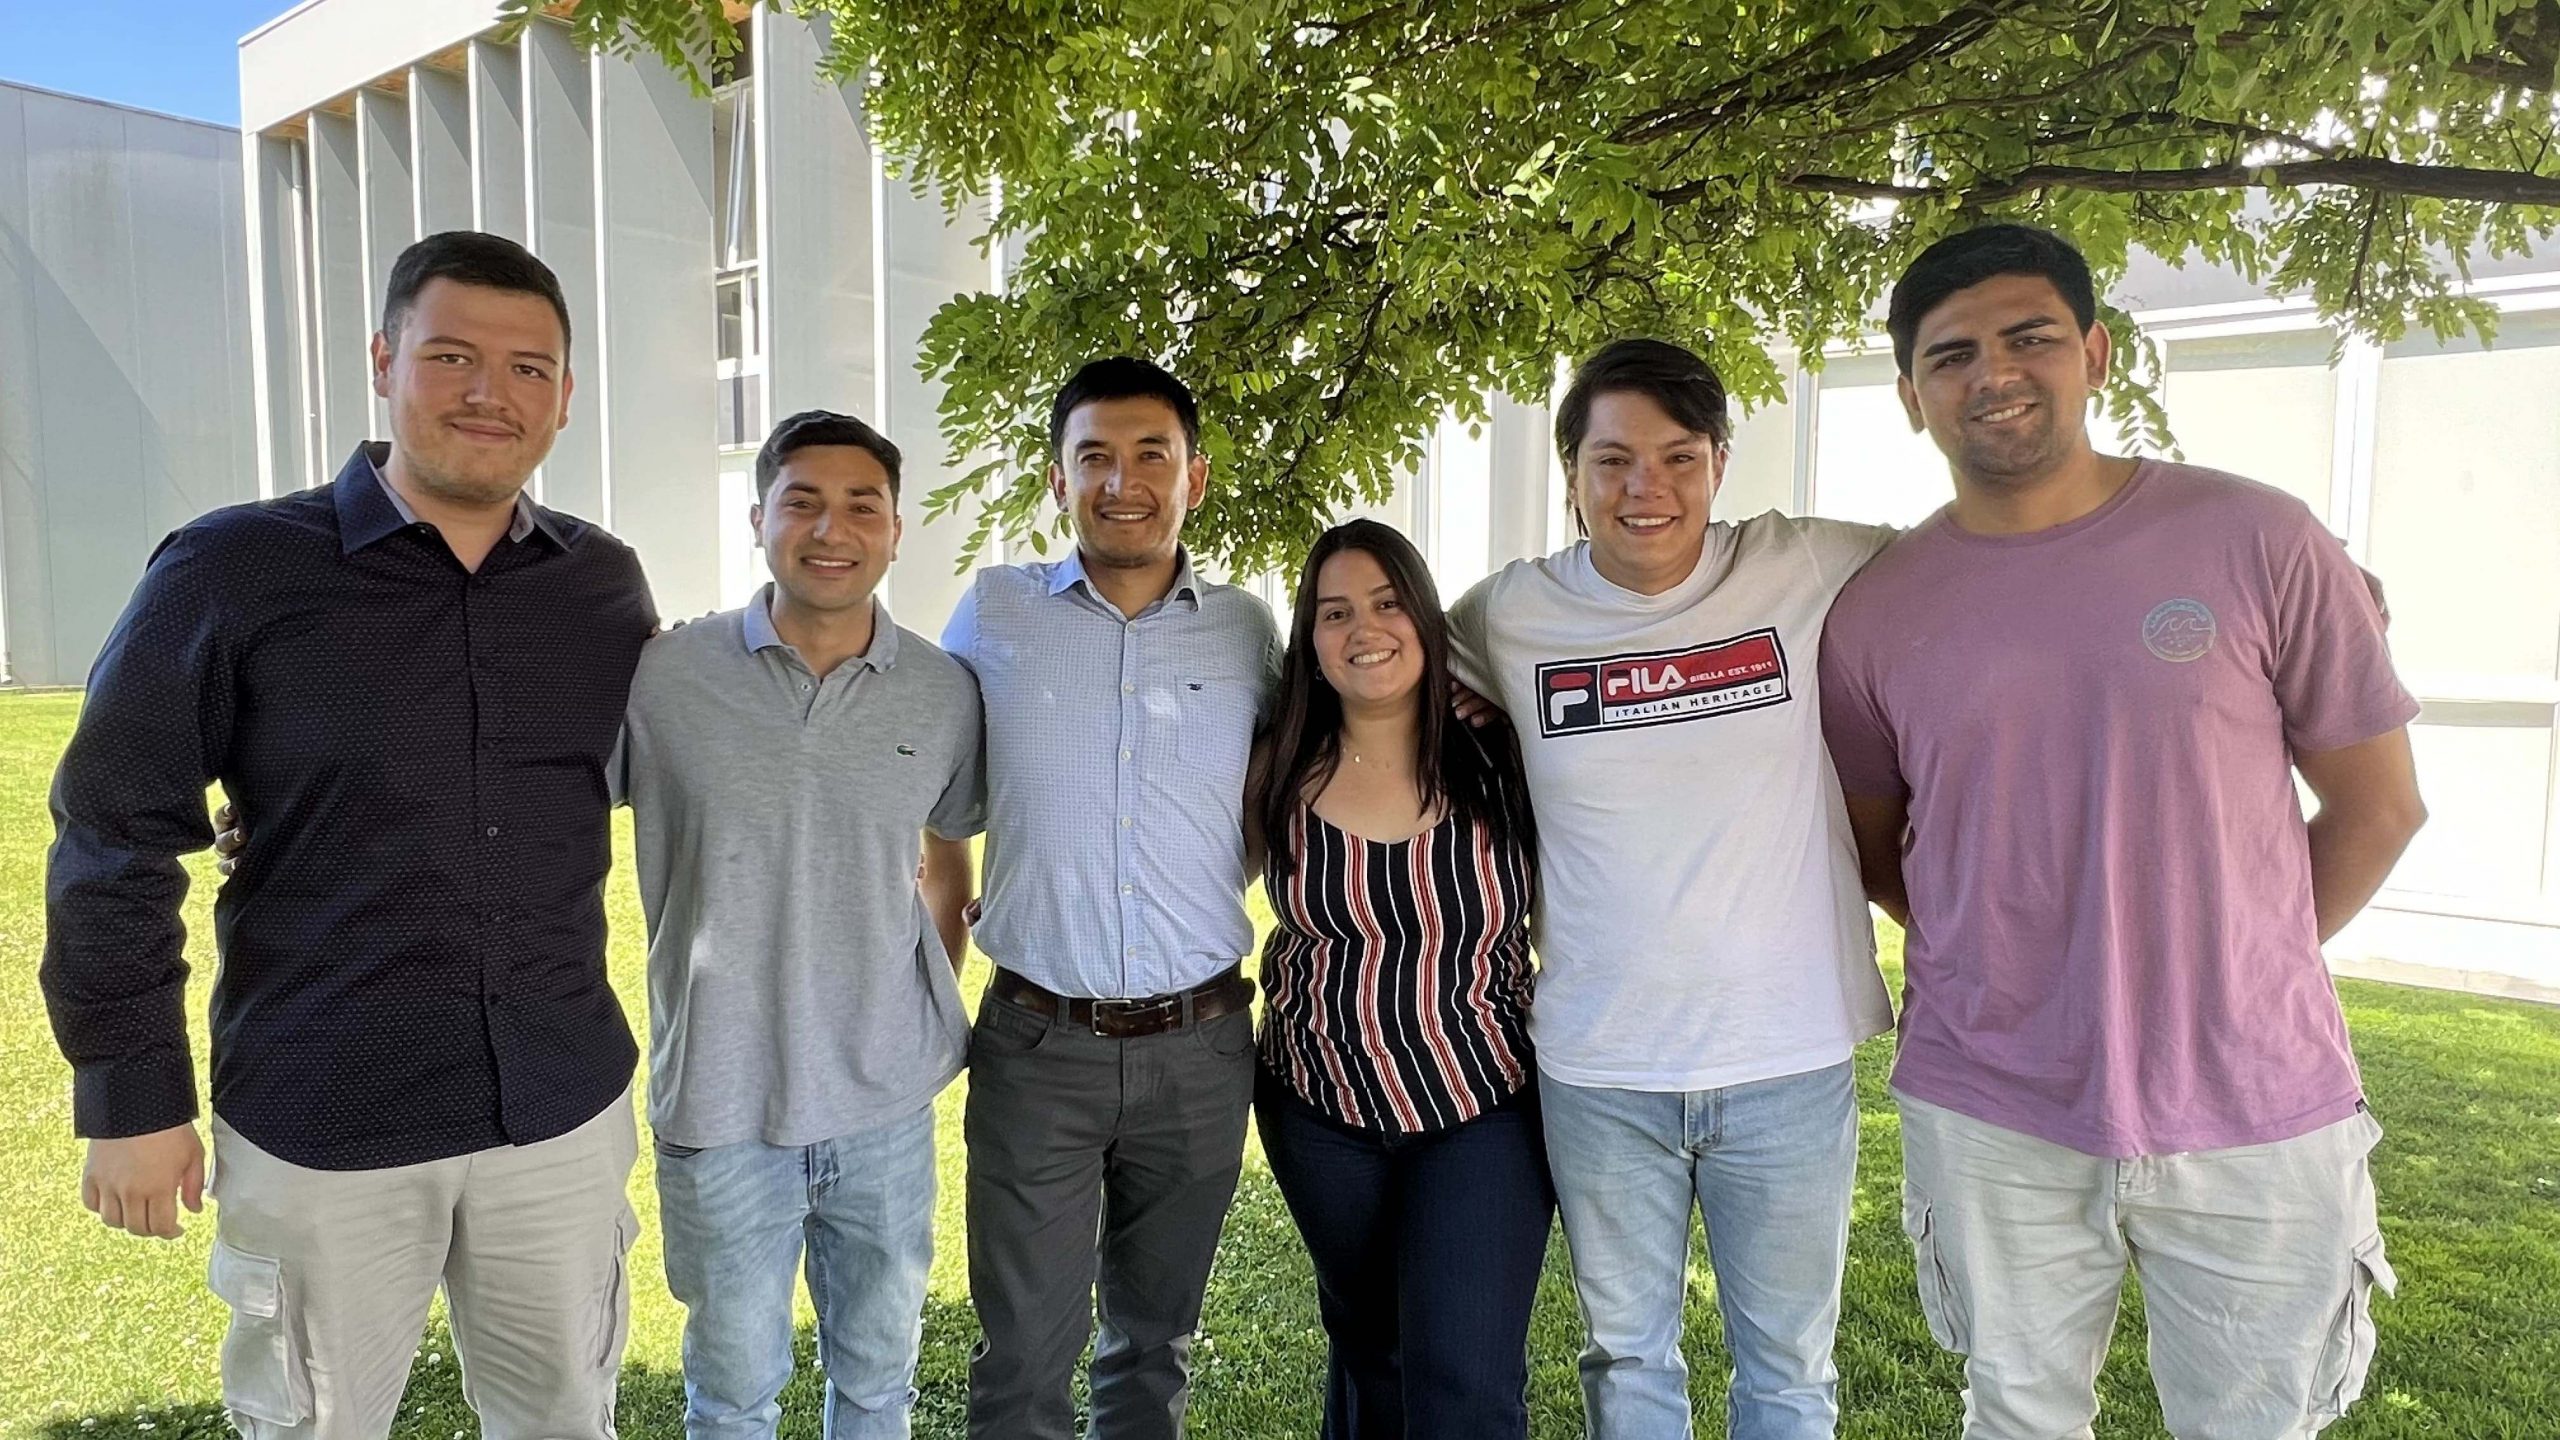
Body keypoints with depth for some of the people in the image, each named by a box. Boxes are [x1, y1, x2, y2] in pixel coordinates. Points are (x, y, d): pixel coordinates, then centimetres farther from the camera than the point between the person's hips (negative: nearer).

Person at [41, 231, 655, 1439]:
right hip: (320, 1130, -2)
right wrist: (132, 1098, -5)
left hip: (563, 1112, 3)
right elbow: (115, 842, -5)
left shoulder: (603, 586, 0)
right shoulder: (232, 571, -9)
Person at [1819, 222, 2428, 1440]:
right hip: (1987, 1116, 1)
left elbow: (2377, 802, 0)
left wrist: (2230, 976, 1)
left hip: (2256, 1113, -1)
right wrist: (1994, 967, 1)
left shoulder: (2258, 543, -8)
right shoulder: (1875, 614, -3)